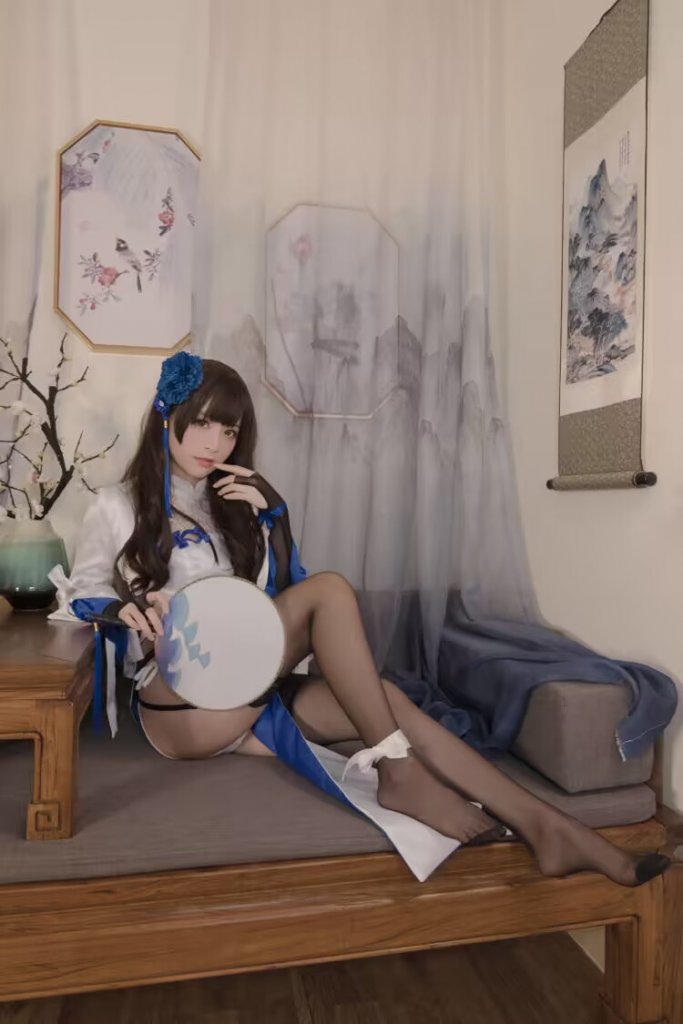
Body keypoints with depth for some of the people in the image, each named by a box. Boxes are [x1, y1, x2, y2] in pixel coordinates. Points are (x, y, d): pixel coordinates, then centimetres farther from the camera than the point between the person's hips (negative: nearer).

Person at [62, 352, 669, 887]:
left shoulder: (238, 497, 15)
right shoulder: (119, 507, 5)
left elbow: (285, 593, 11)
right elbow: (82, 595, 5)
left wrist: (270, 519, -5)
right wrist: (126, 608, -17)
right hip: (180, 707, -5)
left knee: (381, 696, -22)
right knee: (331, 591, -26)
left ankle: (546, 828, -23)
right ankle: (401, 774, -24)